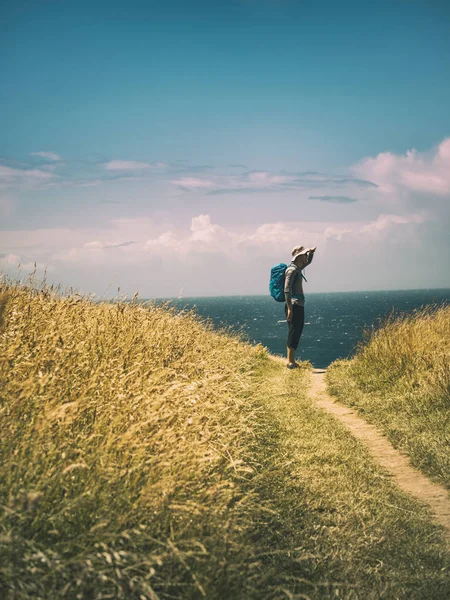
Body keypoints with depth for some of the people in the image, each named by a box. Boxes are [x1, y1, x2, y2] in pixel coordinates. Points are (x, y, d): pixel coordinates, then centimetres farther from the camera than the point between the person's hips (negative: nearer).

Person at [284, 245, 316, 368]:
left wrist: (311, 253, 18)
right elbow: (287, 290, -19)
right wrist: (289, 308, -23)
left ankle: (292, 361, 16)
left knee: (296, 333, 11)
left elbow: (308, 261, 38)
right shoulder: (292, 270, -13)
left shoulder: (297, 268, 16)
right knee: (293, 334, -9)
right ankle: (290, 362, -7)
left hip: (299, 305, 10)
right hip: (294, 306, -10)